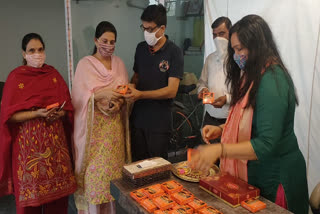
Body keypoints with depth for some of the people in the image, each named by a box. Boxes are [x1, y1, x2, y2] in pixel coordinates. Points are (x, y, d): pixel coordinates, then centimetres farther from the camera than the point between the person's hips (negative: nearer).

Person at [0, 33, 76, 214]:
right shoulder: (16, 77, -2)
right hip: (29, 141, -3)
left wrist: (59, 114, -12)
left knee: (58, 189, 5)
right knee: (31, 190, 3)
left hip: (55, 139, 3)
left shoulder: (53, 74, 9)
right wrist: (37, 114, -18)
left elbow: (68, 106, 9)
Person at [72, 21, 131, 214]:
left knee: (113, 166, 7)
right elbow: (79, 96, -8)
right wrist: (102, 94, -23)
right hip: (94, 125, -3)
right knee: (95, 168, -1)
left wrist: (119, 102, -10)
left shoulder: (119, 63, 10)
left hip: (115, 124, 3)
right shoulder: (85, 64, -2)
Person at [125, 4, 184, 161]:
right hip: (138, 117, 5)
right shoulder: (141, 48, 8)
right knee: (137, 163, 13)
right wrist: (132, 86, -4)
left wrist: (140, 94, -22)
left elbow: (171, 91, -15)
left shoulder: (174, 52, -10)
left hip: (159, 122, -4)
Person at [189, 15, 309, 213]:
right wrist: (221, 129, 0)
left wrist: (219, 149, -35)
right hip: (255, 174, 9)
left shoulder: (272, 81, -24)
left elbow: (266, 145, -28)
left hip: (274, 179, -8)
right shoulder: (254, 76, 6)